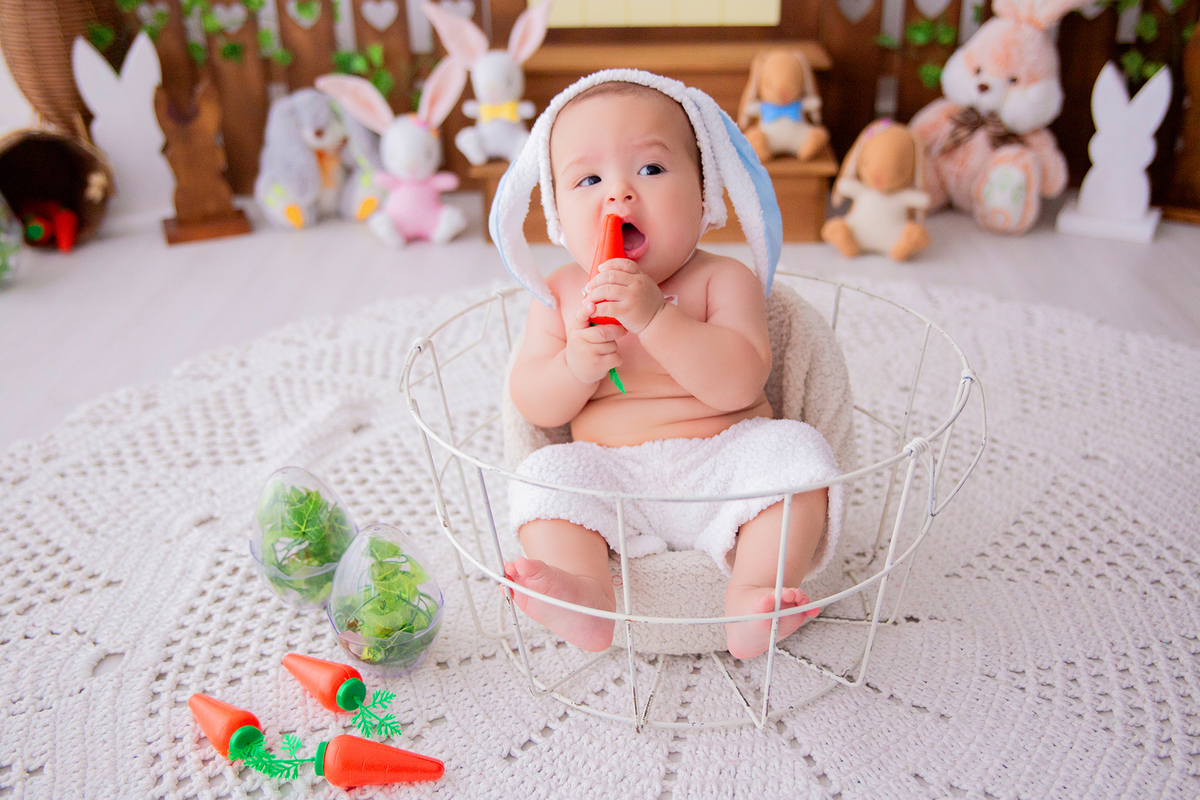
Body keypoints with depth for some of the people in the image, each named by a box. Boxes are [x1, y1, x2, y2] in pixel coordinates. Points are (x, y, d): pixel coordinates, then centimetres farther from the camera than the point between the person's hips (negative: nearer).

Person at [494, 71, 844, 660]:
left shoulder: (724, 280, -3)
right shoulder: (561, 293, 5)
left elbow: (739, 384, -19)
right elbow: (533, 405, 2)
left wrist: (655, 317, -29)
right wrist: (576, 366, -20)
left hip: (725, 463, -1)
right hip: (611, 478, 2)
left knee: (794, 451, -25)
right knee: (546, 475, -22)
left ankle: (753, 597, -33)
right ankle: (588, 599, -36)